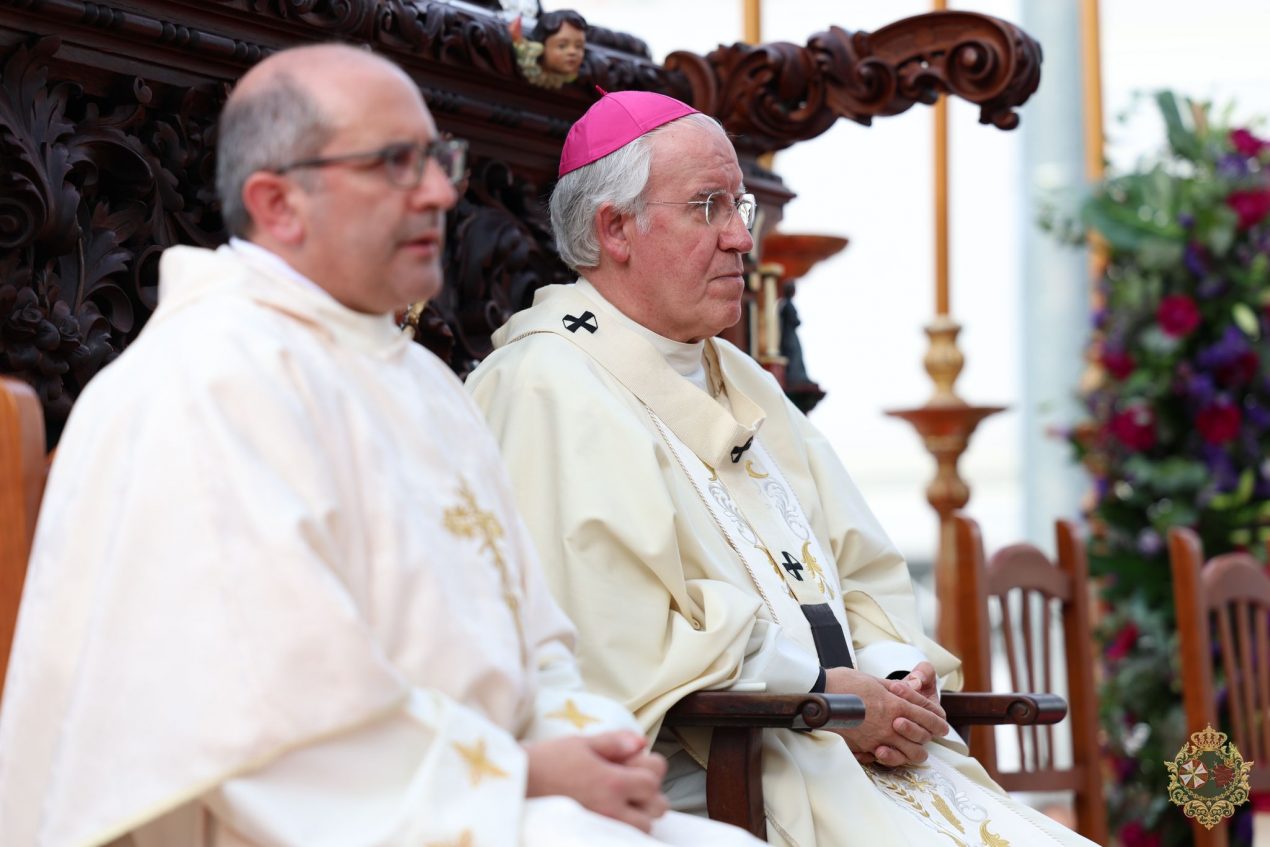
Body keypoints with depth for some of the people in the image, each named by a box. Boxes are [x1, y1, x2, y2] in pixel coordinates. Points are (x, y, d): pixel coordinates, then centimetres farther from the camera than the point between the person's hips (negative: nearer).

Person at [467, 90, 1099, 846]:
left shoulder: (740, 383, 24)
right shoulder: (548, 392, -6)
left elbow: (865, 575, 23)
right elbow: (618, 645, -16)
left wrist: (891, 683, 1)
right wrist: (823, 692, -11)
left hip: (849, 752, 8)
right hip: (695, 784, -8)